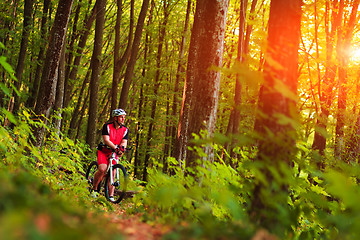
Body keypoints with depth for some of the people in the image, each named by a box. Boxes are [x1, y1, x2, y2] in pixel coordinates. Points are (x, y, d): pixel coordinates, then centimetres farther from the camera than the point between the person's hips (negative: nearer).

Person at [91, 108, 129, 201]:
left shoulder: (125, 130, -2)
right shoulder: (107, 126, -13)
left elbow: (124, 142, -9)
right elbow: (106, 140, -23)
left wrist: (122, 148, -33)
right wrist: (115, 147, -38)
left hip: (114, 153, 4)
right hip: (103, 151, -3)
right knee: (102, 169, -23)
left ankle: (111, 196, -1)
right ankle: (94, 189, -4)